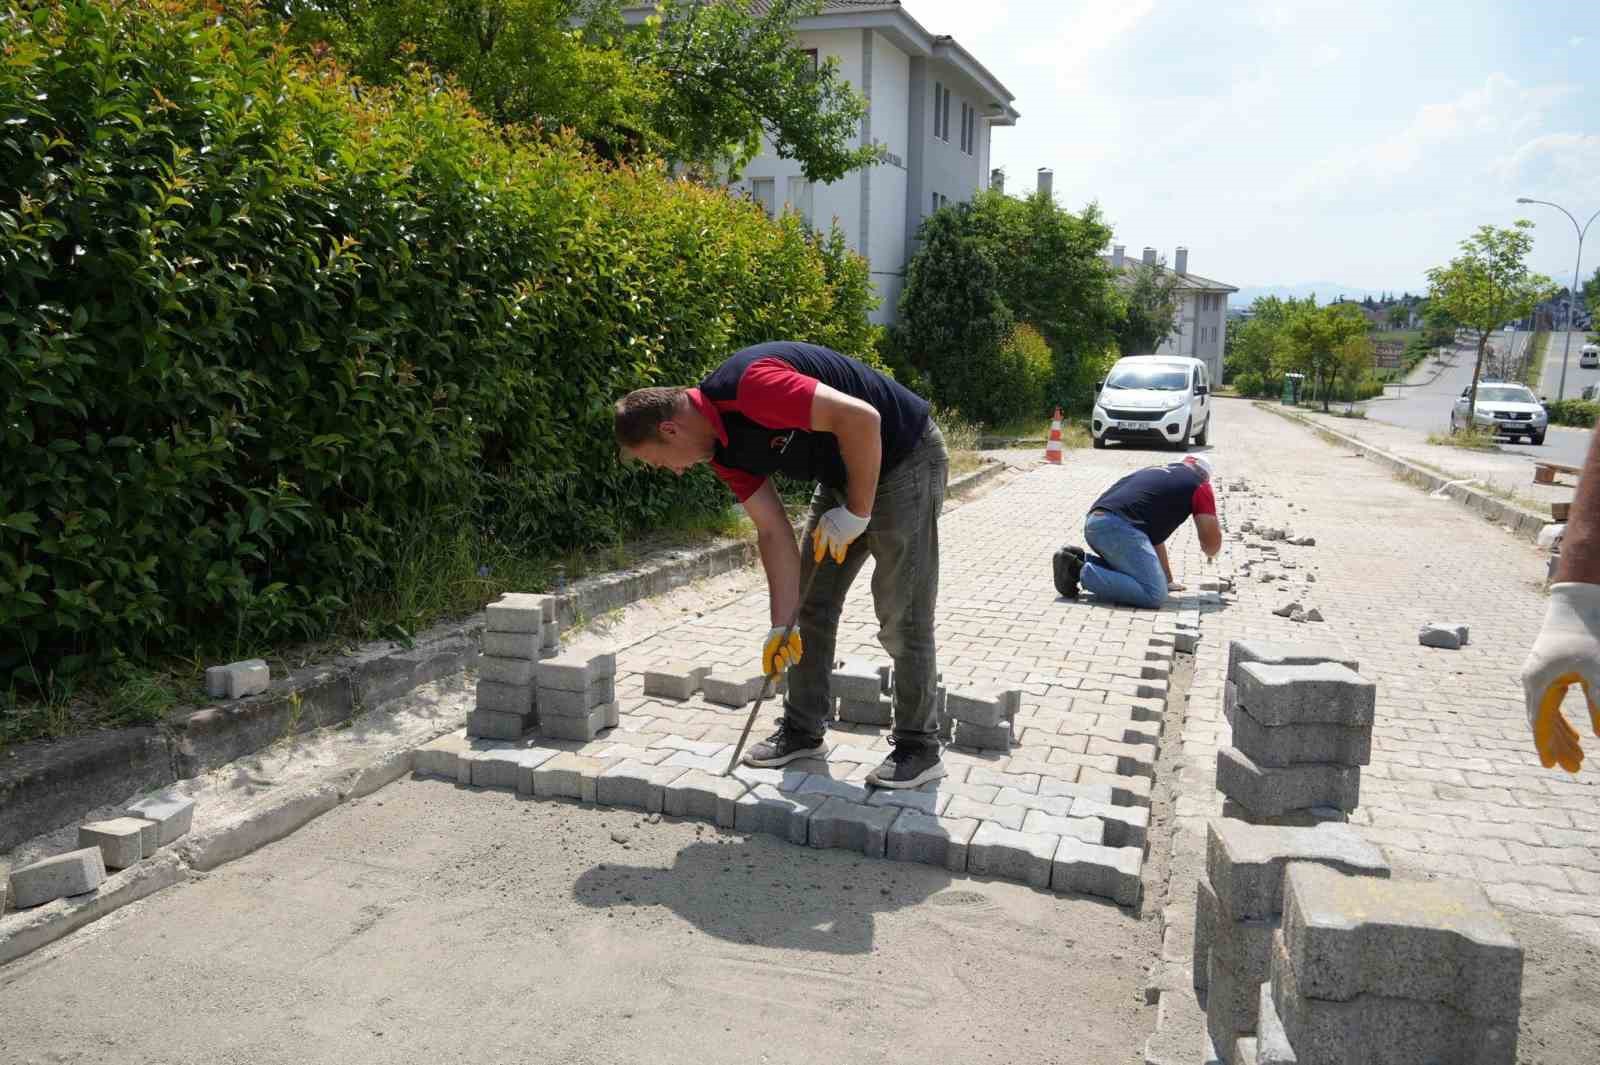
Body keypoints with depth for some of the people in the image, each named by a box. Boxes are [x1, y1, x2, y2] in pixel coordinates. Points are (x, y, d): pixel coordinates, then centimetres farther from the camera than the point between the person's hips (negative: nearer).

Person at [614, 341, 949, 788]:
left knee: (901, 617, -4)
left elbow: (861, 418, -33)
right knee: (812, 605, 11)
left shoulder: (750, 386, -29)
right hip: (842, 474, 9)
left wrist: (855, 514, -22)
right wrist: (782, 626, -3)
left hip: (905, 457, -9)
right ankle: (803, 731, 24)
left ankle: (919, 749, 10)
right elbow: (774, 531, 1)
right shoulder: (724, 449, -1)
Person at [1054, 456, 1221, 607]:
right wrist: (1209, 552, 36)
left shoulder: (1155, 471, 36)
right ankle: (1082, 572, -15)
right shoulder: (1199, 484, 14)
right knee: (1153, 595, -12)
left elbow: (1155, 534, 39)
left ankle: (1080, 558, 9)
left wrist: (1167, 580, 41)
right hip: (1119, 527, -8)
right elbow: (1212, 541, 11)